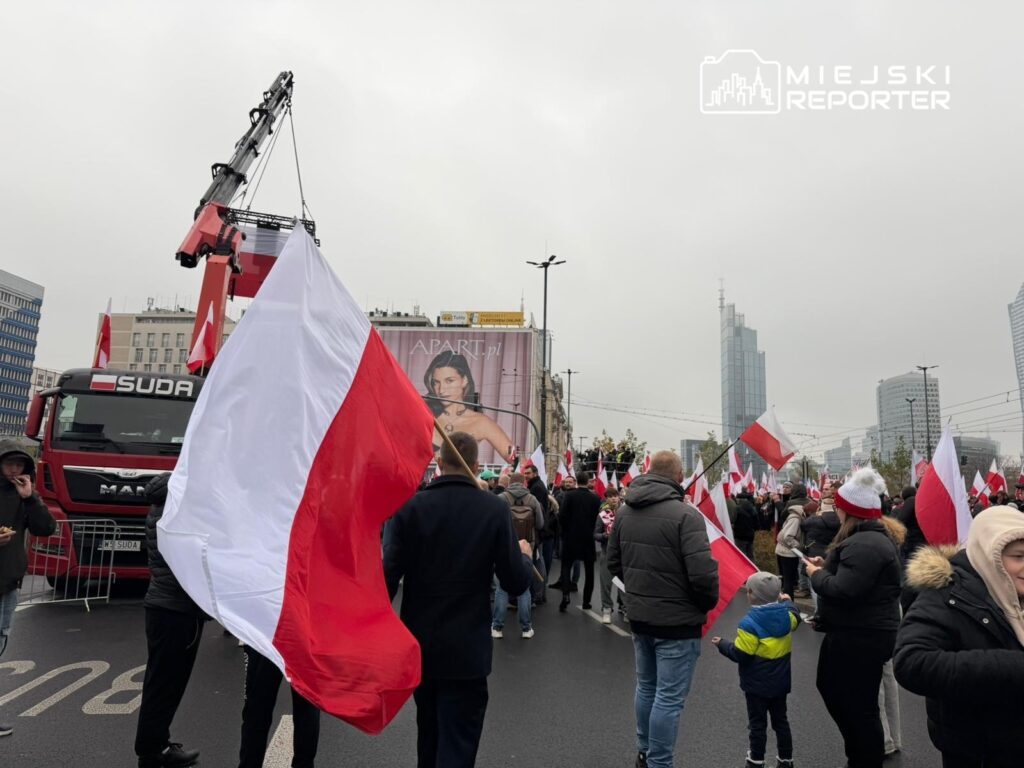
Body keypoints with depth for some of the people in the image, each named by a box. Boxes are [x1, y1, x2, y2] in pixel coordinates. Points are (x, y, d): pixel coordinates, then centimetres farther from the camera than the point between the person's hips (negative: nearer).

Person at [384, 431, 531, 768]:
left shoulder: (408, 506, -9)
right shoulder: (495, 509, -11)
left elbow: (388, 578, -13)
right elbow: (516, 583, -9)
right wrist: (524, 555, 12)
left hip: (418, 645, 3)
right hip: (467, 650, -2)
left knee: (429, 735, 25)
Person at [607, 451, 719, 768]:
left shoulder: (624, 511, 1)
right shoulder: (685, 514, -21)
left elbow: (613, 562, 9)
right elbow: (702, 572, -25)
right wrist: (709, 603, -6)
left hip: (639, 615, 7)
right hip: (677, 620, -7)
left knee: (647, 686, 23)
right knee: (669, 697, 5)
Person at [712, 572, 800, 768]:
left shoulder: (749, 623, -26)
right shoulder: (786, 614, -7)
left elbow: (740, 655, -23)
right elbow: (795, 617, 19)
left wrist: (722, 645, -7)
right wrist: (787, 601, 34)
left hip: (757, 685, -6)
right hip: (781, 682, 6)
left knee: (757, 724, 8)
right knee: (780, 721, 20)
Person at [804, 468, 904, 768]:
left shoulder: (865, 544, -25)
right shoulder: (877, 536, 11)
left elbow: (844, 590, -30)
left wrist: (816, 574, -13)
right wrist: (826, 565, 6)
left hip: (861, 636, -12)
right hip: (859, 632, 12)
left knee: (858, 706, 2)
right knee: (831, 688, 23)